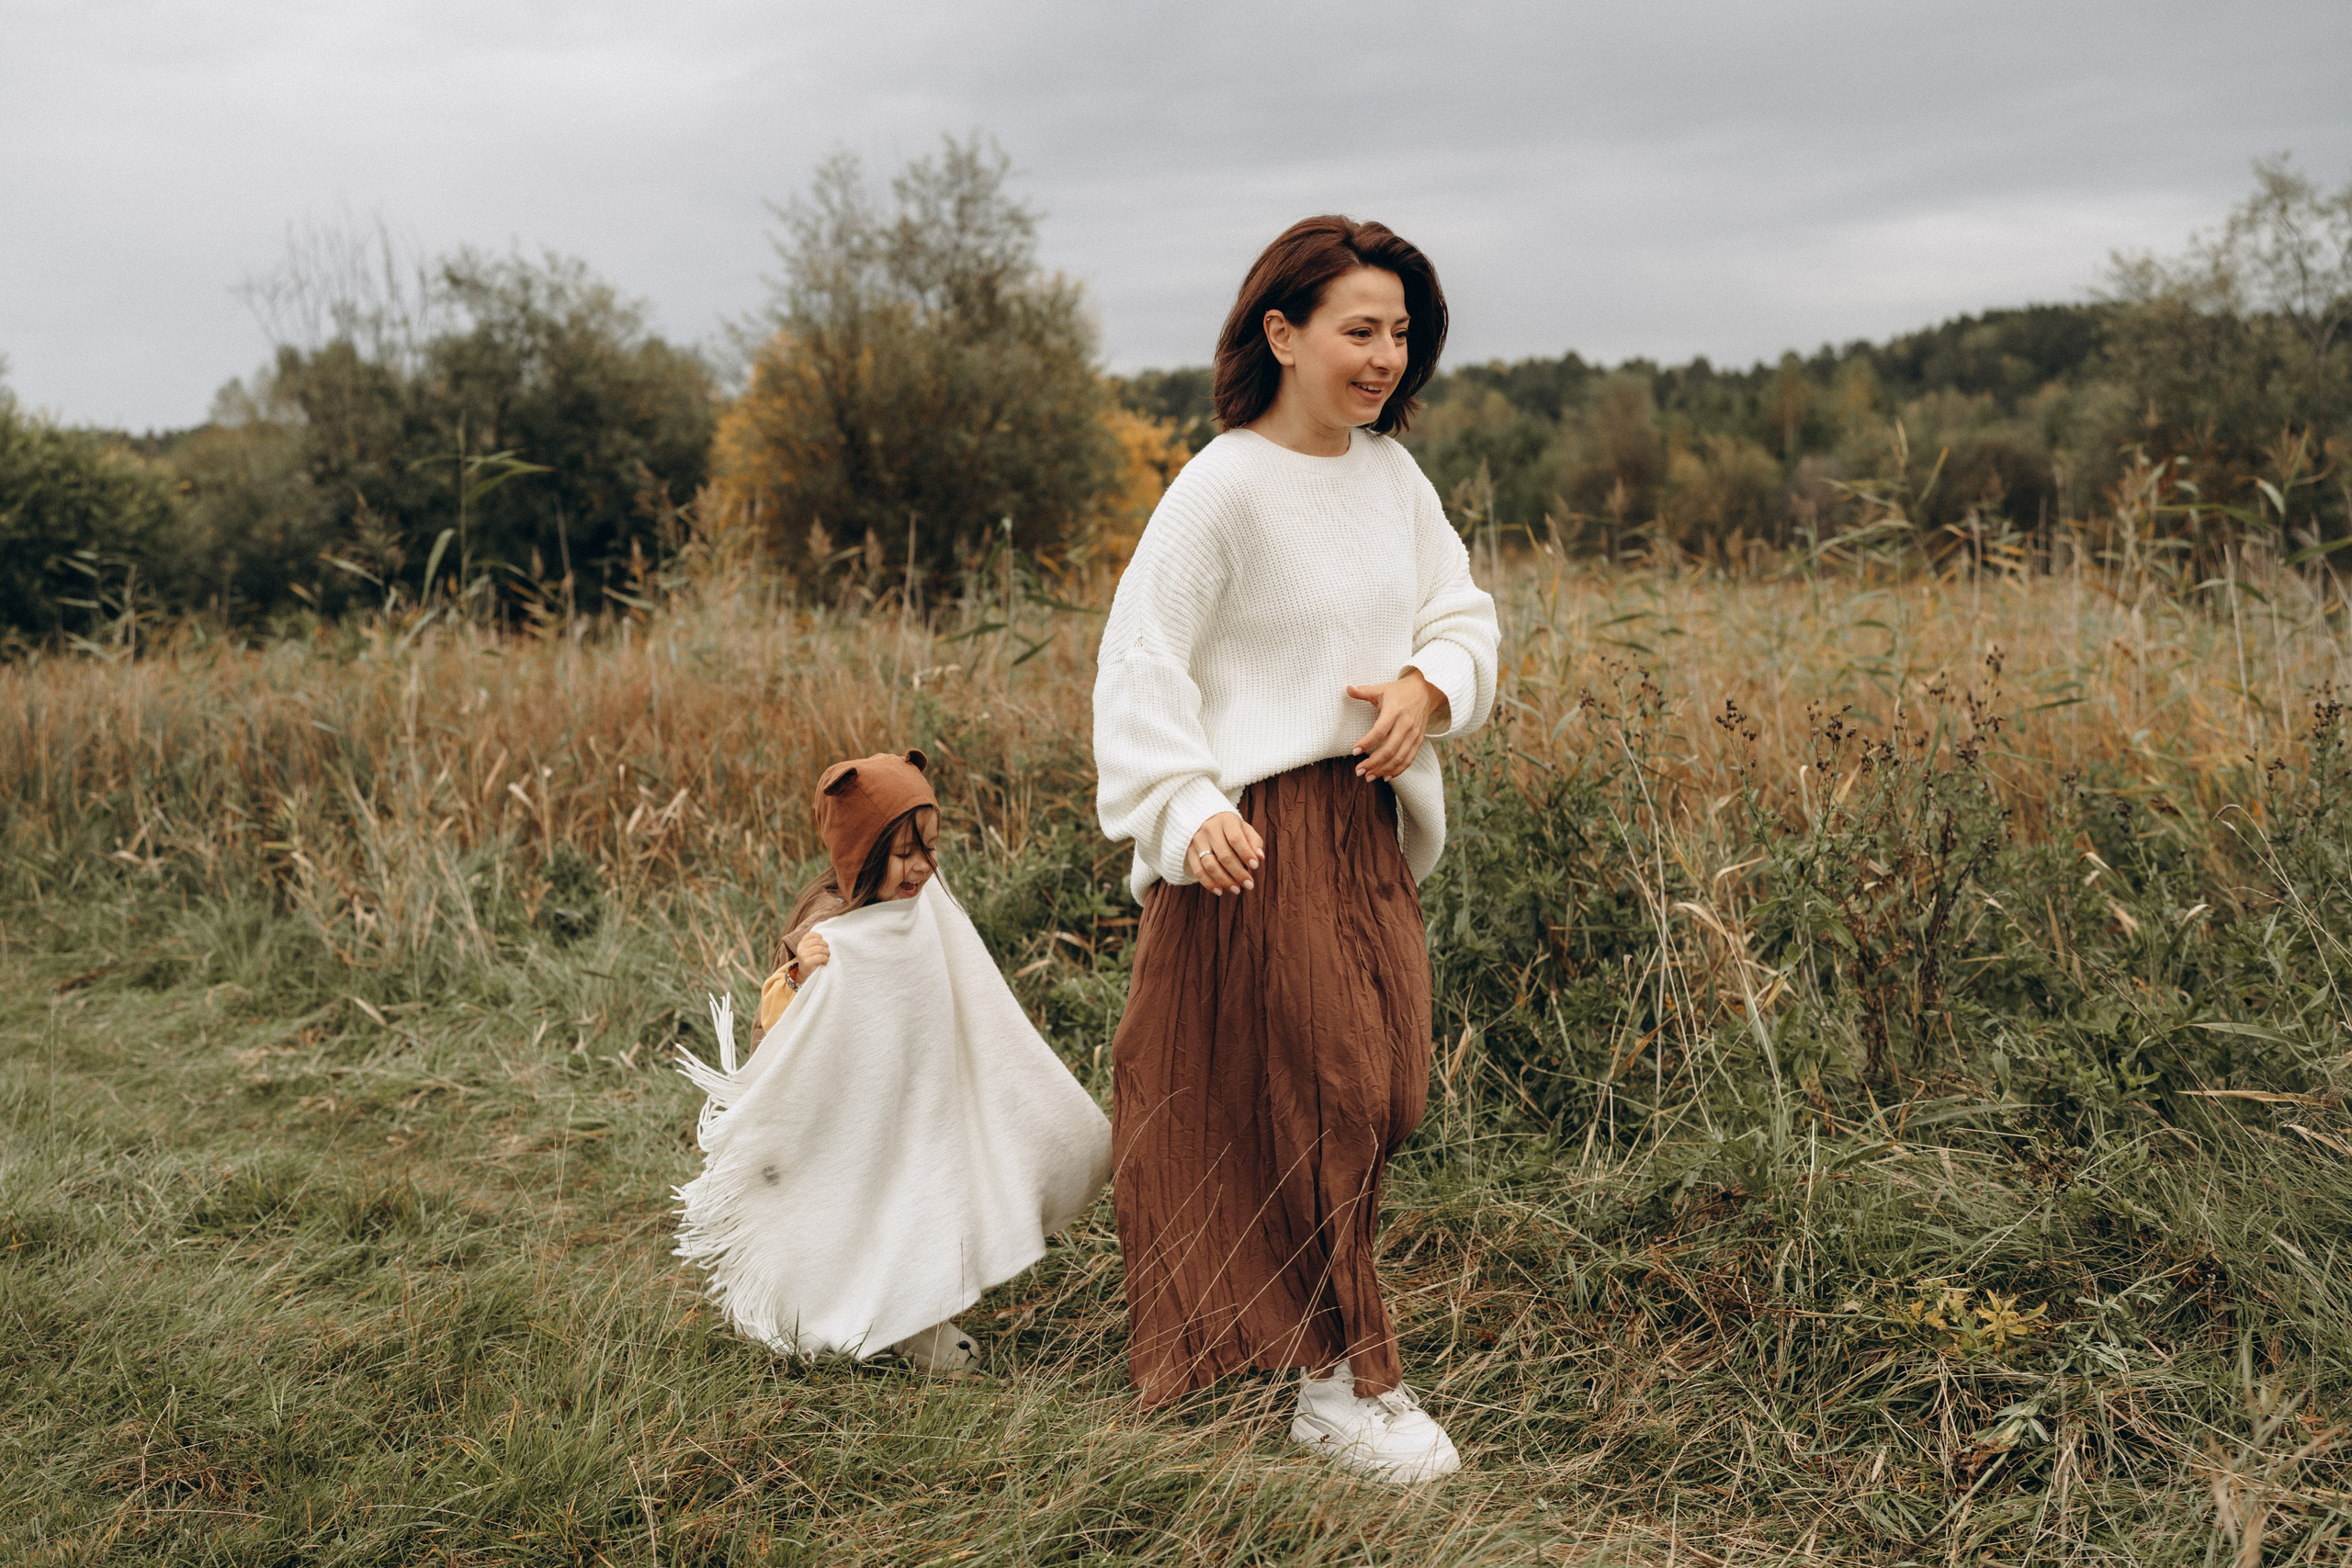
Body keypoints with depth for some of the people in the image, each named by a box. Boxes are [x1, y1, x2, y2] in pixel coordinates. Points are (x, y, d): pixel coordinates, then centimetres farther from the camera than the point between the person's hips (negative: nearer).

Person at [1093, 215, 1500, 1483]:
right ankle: (1345, 1385, 13)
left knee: (1387, 1092, 11)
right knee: (1317, 1096, -1)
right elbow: (1142, 662, -14)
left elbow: (1461, 613, 14)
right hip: (1260, 834, -7)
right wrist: (1186, 808, -25)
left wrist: (1430, 685, -8)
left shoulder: (1391, 472, 9)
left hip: (1372, 822, 8)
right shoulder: (1223, 485, -13)